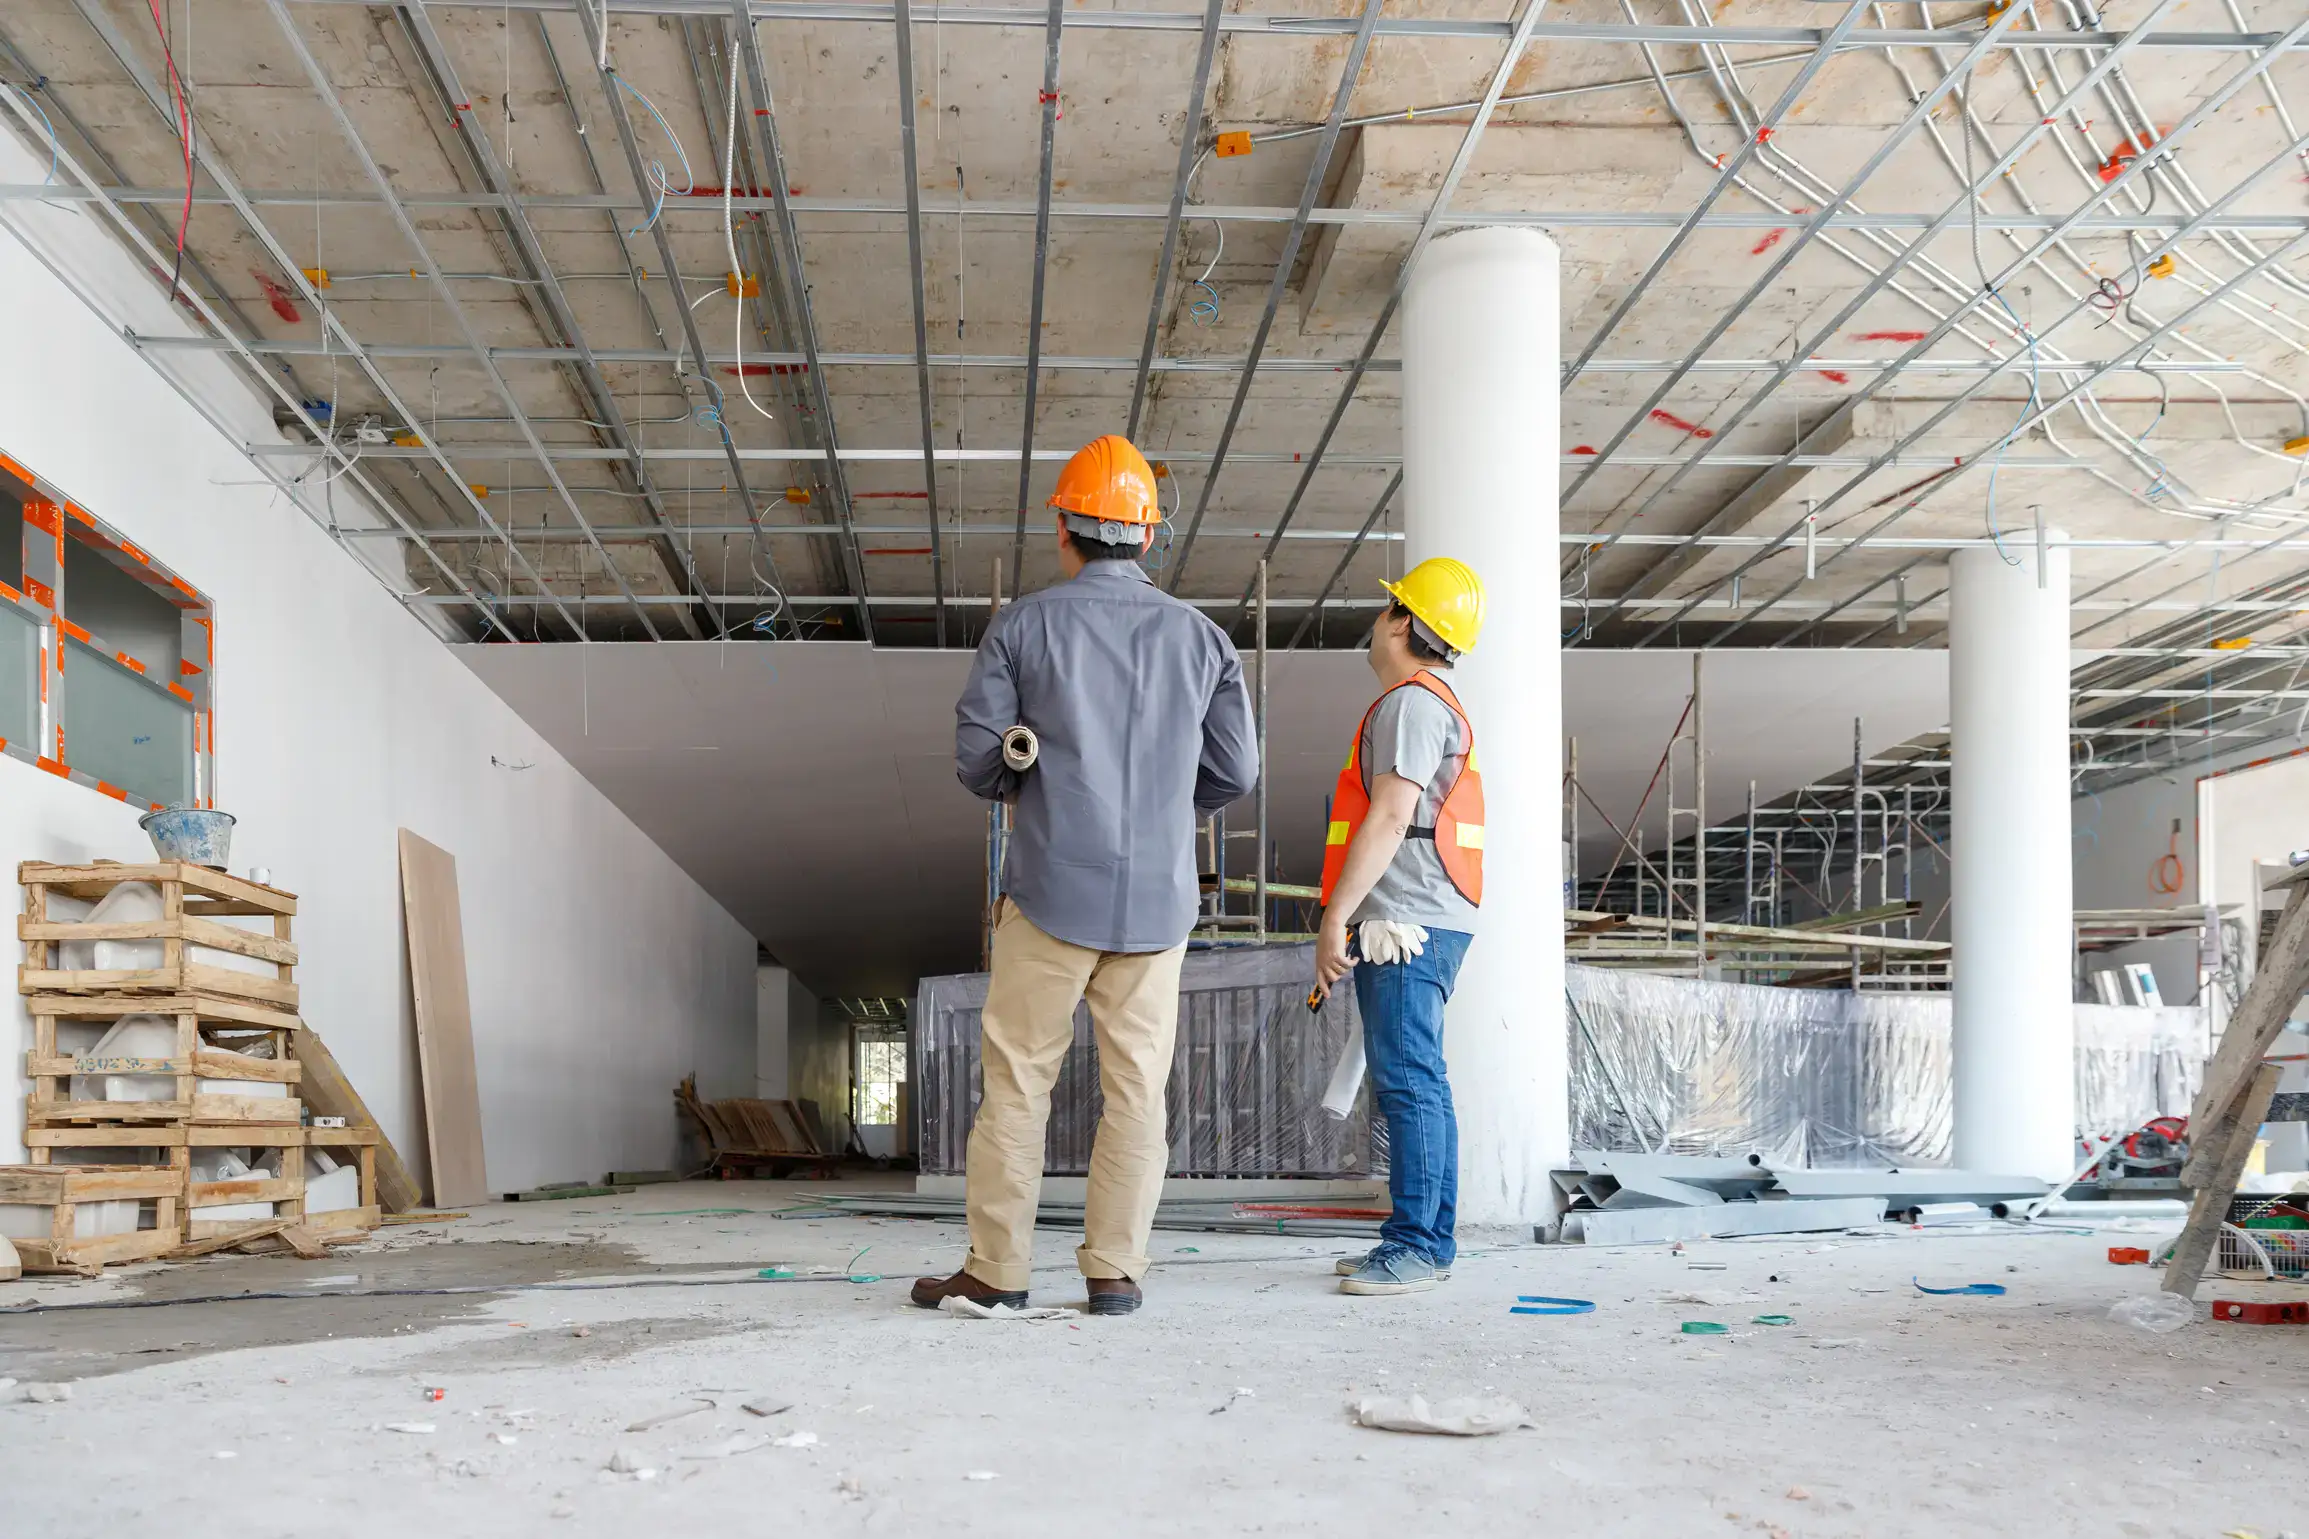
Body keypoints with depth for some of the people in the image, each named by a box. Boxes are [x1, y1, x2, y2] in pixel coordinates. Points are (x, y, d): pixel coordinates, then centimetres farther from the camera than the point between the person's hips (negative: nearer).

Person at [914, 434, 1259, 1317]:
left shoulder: (1024, 626, -2)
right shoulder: (1200, 638, 5)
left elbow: (976, 757, -3)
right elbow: (1233, 773, 6)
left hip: (1053, 888, -2)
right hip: (1158, 895, 2)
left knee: (1017, 1077, 5)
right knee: (1137, 1086, 7)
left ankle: (997, 1269, 9)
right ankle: (1114, 1270, 8)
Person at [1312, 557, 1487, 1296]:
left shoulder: (1411, 702, -9)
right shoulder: (1438, 705, 25)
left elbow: (1390, 818, -18)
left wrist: (1336, 916, -19)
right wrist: (1350, 919, 26)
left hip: (1404, 923, -11)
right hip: (1420, 923, 11)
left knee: (1408, 1081, -12)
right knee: (1416, 1083, 10)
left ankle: (1416, 1244, -12)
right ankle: (1428, 1242, 14)